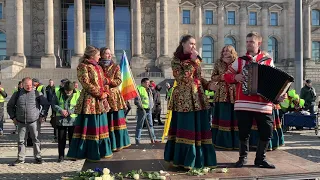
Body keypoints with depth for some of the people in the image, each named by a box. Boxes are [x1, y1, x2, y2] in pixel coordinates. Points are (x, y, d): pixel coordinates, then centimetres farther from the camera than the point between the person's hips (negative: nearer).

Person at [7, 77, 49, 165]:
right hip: (21, 122, 2)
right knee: (21, 140, 8)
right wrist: (13, 117, 8)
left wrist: (42, 115, 2)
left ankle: (38, 157, 16)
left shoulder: (37, 94, -2)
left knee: (35, 139, 4)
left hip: (33, 121, -2)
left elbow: (46, 104, 6)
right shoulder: (17, 94, 4)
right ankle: (21, 158, 18)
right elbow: (9, 106, 15)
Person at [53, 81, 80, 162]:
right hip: (61, 119, 1)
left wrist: (69, 112, -18)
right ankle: (61, 156, 15)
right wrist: (61, 110, -15)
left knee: (72, 138, 7)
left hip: (72, 119, -1)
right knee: (61, 139, 5)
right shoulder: (58, 93, 1)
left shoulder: (77, 94, -5)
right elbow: (53, 104, 1)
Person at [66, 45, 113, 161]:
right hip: (90, 101, -9)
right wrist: (100, 94, -15)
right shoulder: (83, 67, -6)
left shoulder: (98, 67, 19)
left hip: (101, 101, 9)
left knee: (100, 125, 13)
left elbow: (104, 82, 18)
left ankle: (101, 151, 23)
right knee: (90, 126, -4)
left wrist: (105, 93, 1)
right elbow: (86, 84, -15)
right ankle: (91, 153, 4)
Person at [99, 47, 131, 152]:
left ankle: (117, 143, 10)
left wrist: (107, 81, -13)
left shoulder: (115, 67, 8)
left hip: (114, 96, 0)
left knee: (116, 120, 1)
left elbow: (118, 81, -1)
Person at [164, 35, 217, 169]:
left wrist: (208, 85, 3)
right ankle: (183, 159, 8)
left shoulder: (196, 59, 14)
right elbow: (183, 79, -17)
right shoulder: (176, 61, -3)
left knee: (198, 127, 8)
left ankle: (199, 158, 20)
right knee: (185, 128, -4)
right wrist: (192, 62, -16)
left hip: (198, 97, 6)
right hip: (184, 98, -6)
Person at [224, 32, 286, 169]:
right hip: (243, 103, 0)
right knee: (243, 132, 5)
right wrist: (236, 77, -9)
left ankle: (260, 158, 22)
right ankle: (243, 157, 24)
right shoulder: (240, 60, 9)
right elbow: (226, 76, 11)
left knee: (266, 132, 3)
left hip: (263, 104, 0)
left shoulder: (268, 60, 8)